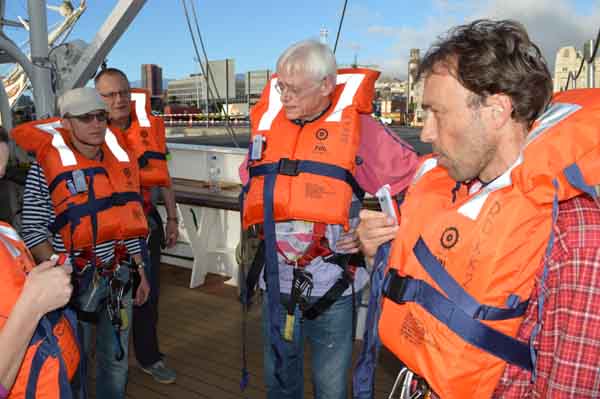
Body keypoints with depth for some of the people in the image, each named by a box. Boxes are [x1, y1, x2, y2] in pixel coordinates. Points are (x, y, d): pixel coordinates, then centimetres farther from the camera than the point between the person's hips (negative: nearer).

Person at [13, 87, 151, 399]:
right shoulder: (46, 166, -11)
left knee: (116, 357, 20)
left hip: (120, 277, 4)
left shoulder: (121, 160, 3)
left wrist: (140, 271, 10)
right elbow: (34, 232, -11)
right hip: (76, 280, -4)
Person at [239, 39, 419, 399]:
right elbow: (250, 183, 21)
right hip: (277, 284, 4)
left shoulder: (357, 127, -11)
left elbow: (415, 185, -5)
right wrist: (258, 223, 10)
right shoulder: (268, 121, 2)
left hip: (332, 289, -4)